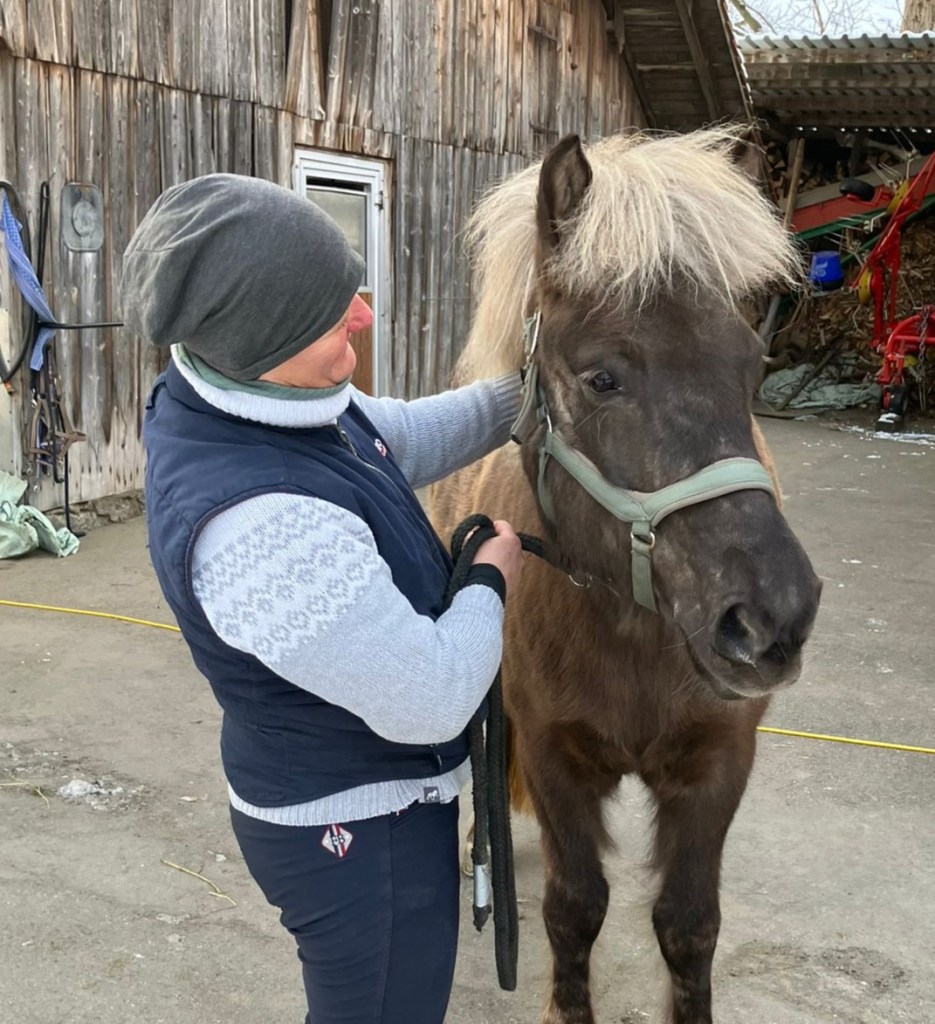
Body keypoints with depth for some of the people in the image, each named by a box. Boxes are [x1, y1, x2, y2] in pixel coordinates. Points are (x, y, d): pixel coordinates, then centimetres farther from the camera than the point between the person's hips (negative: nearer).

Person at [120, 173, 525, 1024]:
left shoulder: (251, 390, -10)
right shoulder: (257, 523, -39)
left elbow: (406, 441, 10)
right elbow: (431, 699, -31)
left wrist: (519, 394, 0)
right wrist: (493, 579, -15)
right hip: (354, 832, -9)